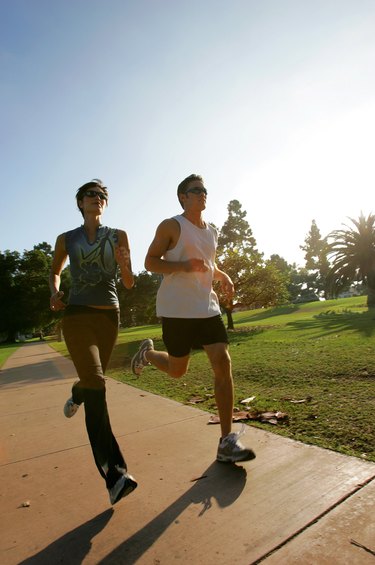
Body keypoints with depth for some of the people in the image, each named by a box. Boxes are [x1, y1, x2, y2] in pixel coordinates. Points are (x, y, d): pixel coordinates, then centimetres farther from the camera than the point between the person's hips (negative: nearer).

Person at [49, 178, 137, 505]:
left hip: (109, 316, 2)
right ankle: (115, 475, -15)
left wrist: (124, 264, -18)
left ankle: (76, 395, 57)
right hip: (77, 315, -2)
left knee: (94, 380, 17)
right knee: (96, 384, -16)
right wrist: (54, 292, 1)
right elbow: (55, 271, 23)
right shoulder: (66, 239, 7)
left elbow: (129, 284, 4)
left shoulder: (118, 236, 6)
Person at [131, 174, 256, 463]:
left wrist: (223, 276, 7)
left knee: (223, 364, -8)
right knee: (177, 370, 7)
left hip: (207, 307, 6)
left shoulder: (212, 231, 15)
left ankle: (227, 442, 2)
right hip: (176, 309, -5)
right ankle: (148, 353, 42)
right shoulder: (171, 226, -4)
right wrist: (184, 266, -23)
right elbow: (150, 261, -7)